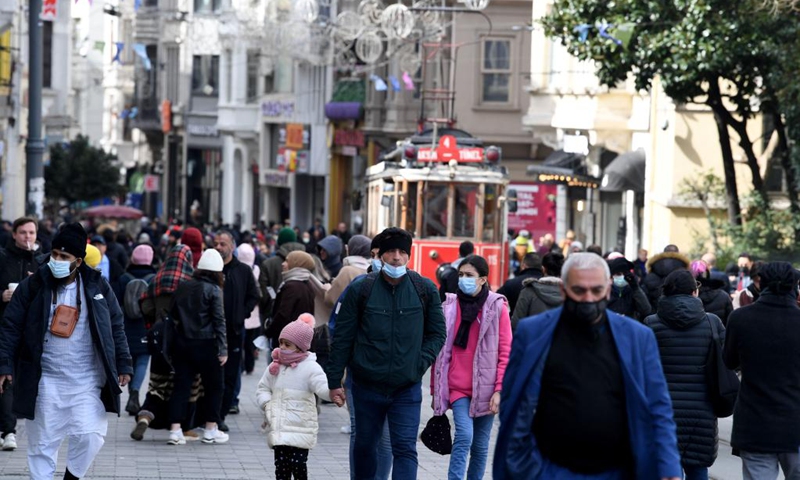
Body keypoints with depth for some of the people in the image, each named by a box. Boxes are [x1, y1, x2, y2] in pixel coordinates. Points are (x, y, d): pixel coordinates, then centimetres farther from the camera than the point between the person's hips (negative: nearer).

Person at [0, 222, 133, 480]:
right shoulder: (32, 286, -2)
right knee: (42, 440, 4)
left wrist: (123, 365, 5)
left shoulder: (97, 286, 2)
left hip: (87, 381, 1)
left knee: (90, 435, -9)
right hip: (45, 380, 0)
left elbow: (116, 327, 9)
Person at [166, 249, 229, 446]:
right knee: (213, 385, 9)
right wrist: (223, 349, -9)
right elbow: (219, 321, -10)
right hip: (205, 344, -5)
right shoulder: (213, 290, -9)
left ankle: (175, 429, -2)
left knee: (181, 385, 5)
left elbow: (173, 314, 10)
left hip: (182, 343, 5)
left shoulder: (182, 287, 6)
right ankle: (211, 429, 13)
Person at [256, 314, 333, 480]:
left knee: (298, 464, -8)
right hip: (279, 427, 5)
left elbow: (322, 388, -19)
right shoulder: (275, 366, 10)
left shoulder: (310, 368, -7)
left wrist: (332, 392, -42)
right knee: (281, 466, 7)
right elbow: (263, 389, 18)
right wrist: (267, 404, -1)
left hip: (300, 429, -5)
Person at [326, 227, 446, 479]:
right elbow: (343, 338, 1)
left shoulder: (425, 290, -1)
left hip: (407, 389, -1)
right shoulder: (361, 289, -4)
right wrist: (334, 381, 0)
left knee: (405, 449, -8)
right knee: (365, 446, 15)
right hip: (367, 386, 1)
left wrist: (420, 363, -6)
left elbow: (437, 333, 9)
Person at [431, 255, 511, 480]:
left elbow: (506, 352, -2)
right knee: (464, 435, -17)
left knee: (480, 444, 8)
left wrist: (499, 389, -9)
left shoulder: (497, 307, -2)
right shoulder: (449, 306, 3)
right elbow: (440, 350, 9)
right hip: (457, 386, 0)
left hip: (485, 389, 0)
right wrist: (435, 389, 9)